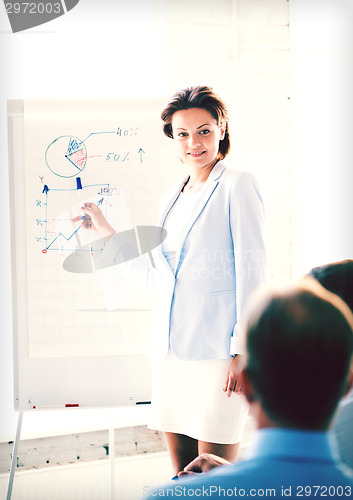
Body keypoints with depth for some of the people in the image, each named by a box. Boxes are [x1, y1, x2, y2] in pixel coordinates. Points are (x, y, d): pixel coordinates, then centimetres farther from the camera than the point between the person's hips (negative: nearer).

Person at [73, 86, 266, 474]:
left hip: (216, 350, -7)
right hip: (170, 351, 7)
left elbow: (252, 273, -7)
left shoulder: (237, 186, -2)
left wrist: (244, 350, -14)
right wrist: (106, 233, 20)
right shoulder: (171, 198, 18)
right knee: (181, 476, 9)